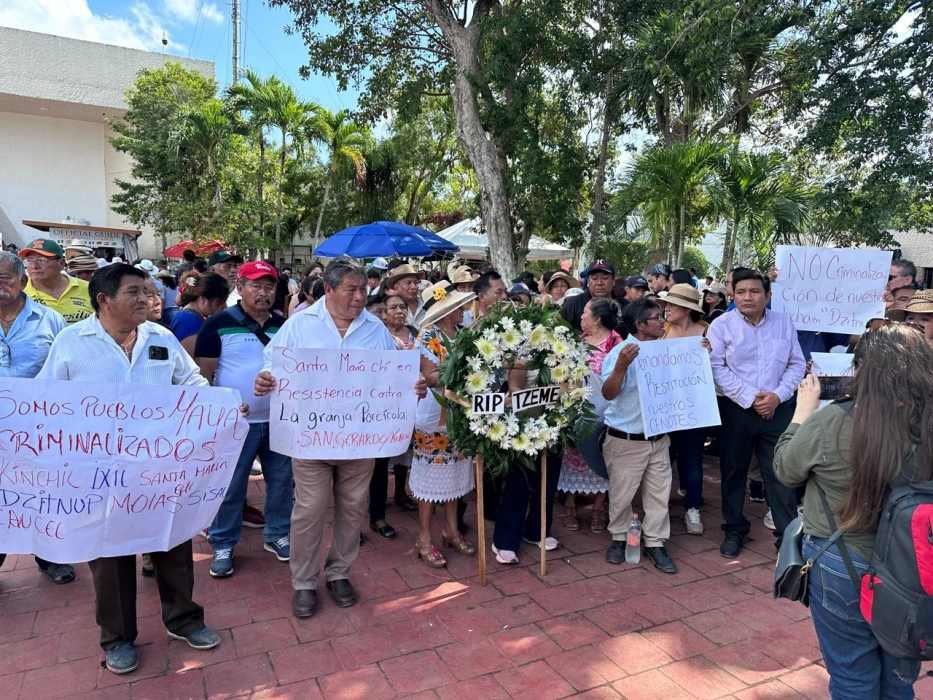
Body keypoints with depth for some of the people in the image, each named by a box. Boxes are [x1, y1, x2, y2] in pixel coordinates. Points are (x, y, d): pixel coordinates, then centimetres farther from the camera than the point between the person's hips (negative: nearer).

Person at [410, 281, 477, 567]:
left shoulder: (461, 333, 8)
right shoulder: (429, 335, -11)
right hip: (434, 415, -6)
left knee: (454, 472, 15)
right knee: (432, 476, 3)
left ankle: (452, 530, 30)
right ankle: (424, 539, 17)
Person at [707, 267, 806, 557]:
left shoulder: (784, 322, 5)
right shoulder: (722, 325, -4)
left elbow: (797, 364, 6)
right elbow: (716, 368, -10)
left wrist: (777, 396, -9)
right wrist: (750, 398, -15)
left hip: (778, 410, 2)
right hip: (736, 410, -1)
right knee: (733, 471, 10)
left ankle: (787, 533, 18)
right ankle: (734, 530, 26)